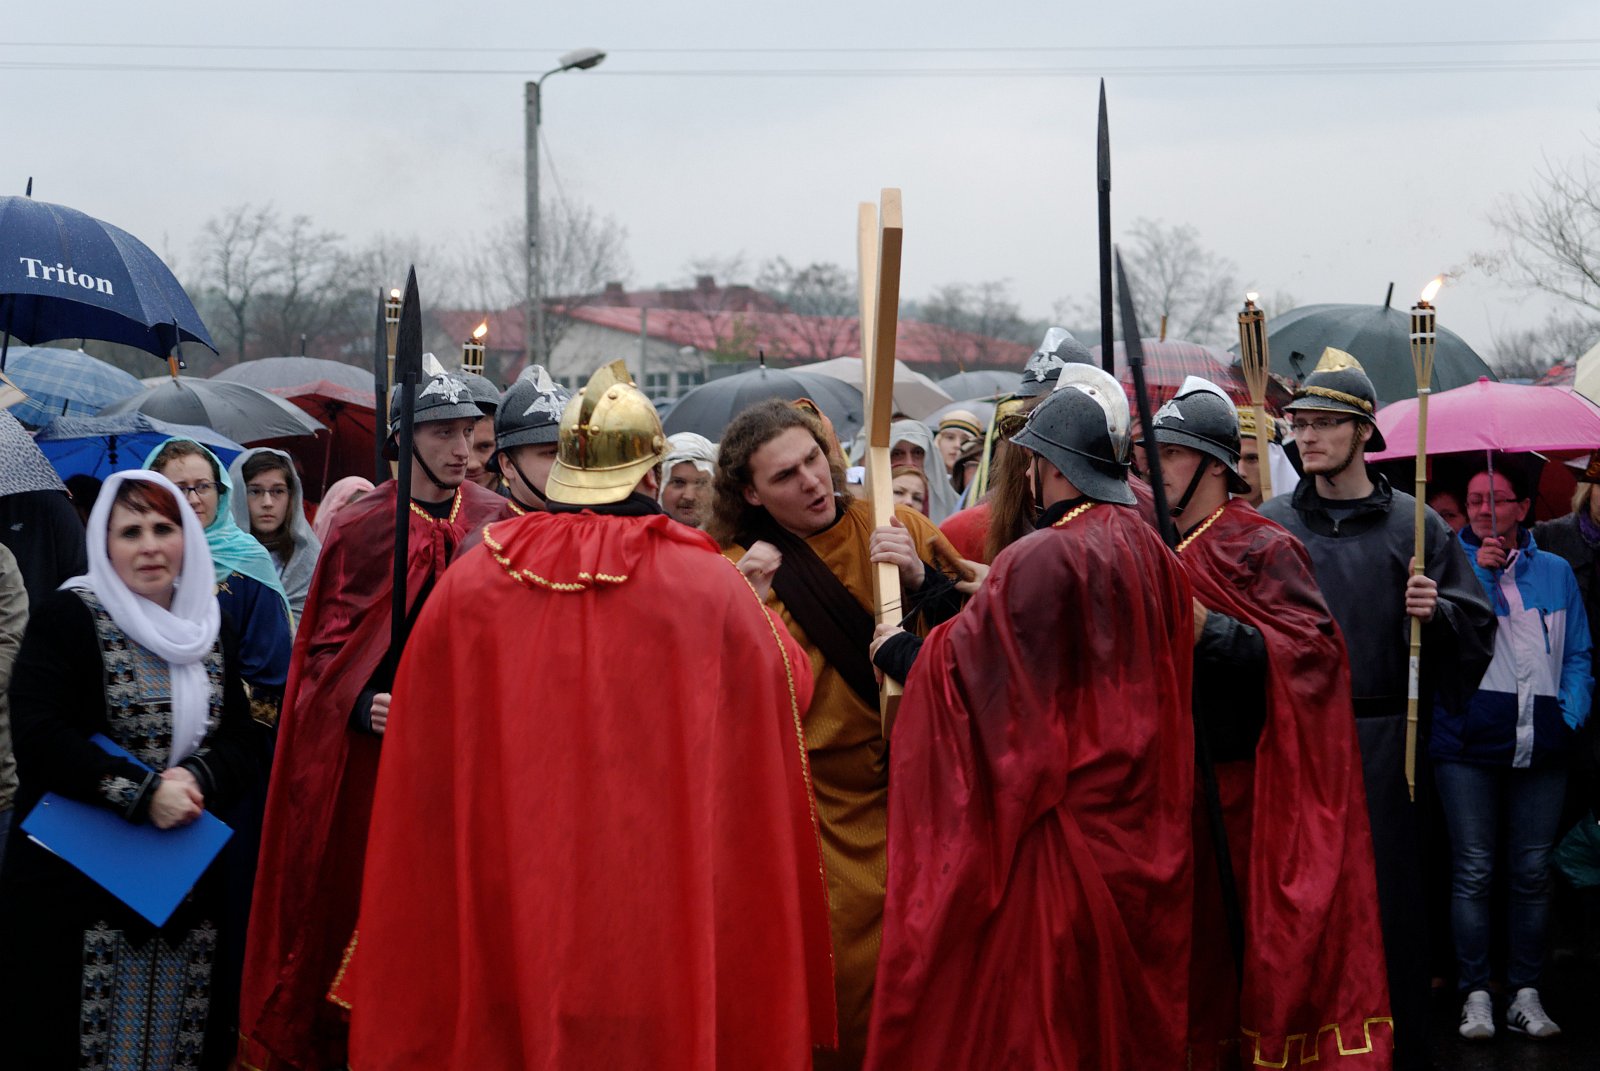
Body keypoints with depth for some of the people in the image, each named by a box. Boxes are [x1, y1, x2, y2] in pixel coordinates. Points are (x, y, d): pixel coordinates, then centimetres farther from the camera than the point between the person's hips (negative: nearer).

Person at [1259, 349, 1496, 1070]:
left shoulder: (1411, 524, 5)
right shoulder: (1268, 525, 8)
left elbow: (1475, 627, 5)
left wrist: (1434, 613, -13)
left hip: (1384, 739, -1)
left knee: (1388, 893, 2)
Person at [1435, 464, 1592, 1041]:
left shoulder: (1556, 572, 14)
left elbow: (1578, 654, 15)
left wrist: (1572, 713, 0)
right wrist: (1480, 572, -12)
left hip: (1542, 747, 2)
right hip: (1469, 740, -2)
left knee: (1532, 871, 3)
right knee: (1473, 870, -3)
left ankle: (1525, 992, 11)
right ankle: (1475, 993, 4)